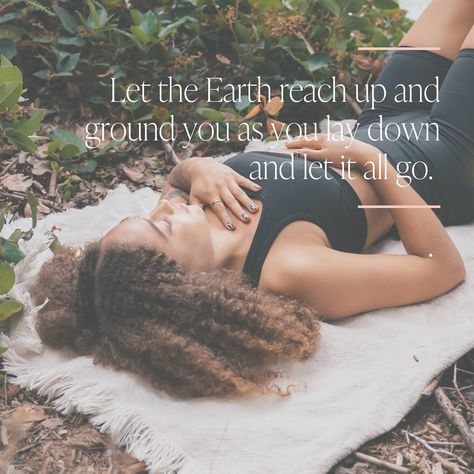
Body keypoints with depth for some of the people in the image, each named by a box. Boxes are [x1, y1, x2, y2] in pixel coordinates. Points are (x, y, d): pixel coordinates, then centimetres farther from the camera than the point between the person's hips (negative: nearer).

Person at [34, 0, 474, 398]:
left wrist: (196, 168, -27)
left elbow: (176, 177, -1)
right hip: (437, 165, -5)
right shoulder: (291, 270, -47)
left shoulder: (174, 220, -29)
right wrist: (368, 157, -35)